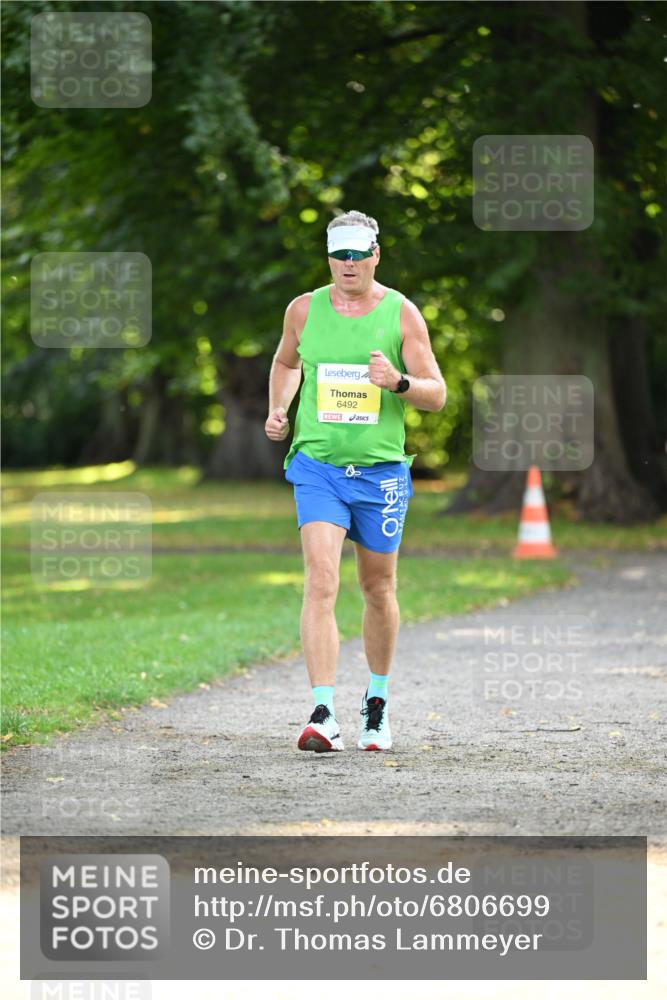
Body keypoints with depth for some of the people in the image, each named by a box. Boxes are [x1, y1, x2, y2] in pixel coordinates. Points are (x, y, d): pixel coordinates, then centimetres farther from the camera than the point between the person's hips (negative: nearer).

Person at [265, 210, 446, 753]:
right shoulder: (304, 310, 3)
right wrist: (278, 410, 5)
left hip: (381, 470, 0)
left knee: (378, 589, 12)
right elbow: (285, 363, 23)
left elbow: (437, 394, -2)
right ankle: (324, 716, -22)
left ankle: (378, 700, 34)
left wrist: (398, 381, -21)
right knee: (321, 582, -16)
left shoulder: (401, 313, -2)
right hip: (318, 465, 0)